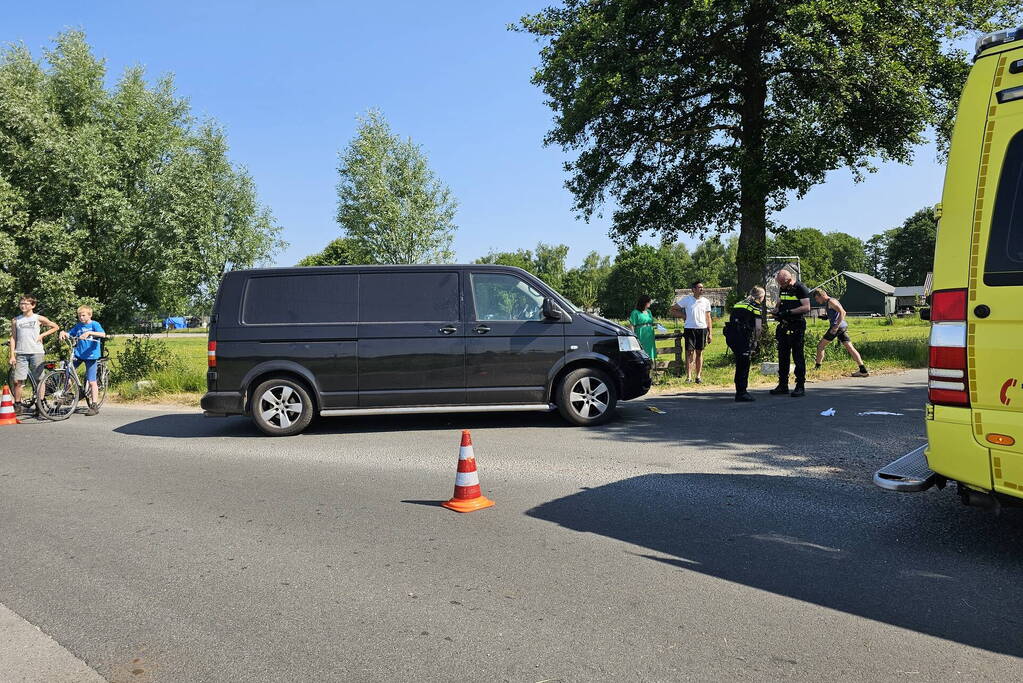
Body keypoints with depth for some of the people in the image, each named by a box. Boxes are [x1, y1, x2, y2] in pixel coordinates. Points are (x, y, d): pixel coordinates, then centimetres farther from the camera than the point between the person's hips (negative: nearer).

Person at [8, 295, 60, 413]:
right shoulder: (15, 321, 11)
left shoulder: (38, 318, 6)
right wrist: (12, 355, 5)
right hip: (21, 353, 2)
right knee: (17, 381, -3)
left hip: (36, 352, -2)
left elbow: (55, 327, 13)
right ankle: (17, 406, 7)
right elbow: (13, 338, 11)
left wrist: (42, 335, 2)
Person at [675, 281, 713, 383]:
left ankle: (698, 376, 11)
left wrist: (709, 333, 8)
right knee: (689, 352, -6)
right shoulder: (686, 299, 0)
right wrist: (683, 316, 0)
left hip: (702, 329, 3)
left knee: (699, 353, 6)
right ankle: (689, 376, -5)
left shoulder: (706, 301, 9)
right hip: (690, 329, -3)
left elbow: (708, 317, 12)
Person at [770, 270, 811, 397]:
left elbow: (806, 307, -16)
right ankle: (783, 385, 18)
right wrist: (776, 310, 1)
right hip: (784, 325, 8)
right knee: (782, 355, 10)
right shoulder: (782, 288, 14)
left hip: (797, 326, -8)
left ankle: (800, 386, 0)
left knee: (798, 356, -5)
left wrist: (789, 312, -22)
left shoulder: (800, 288, -9)